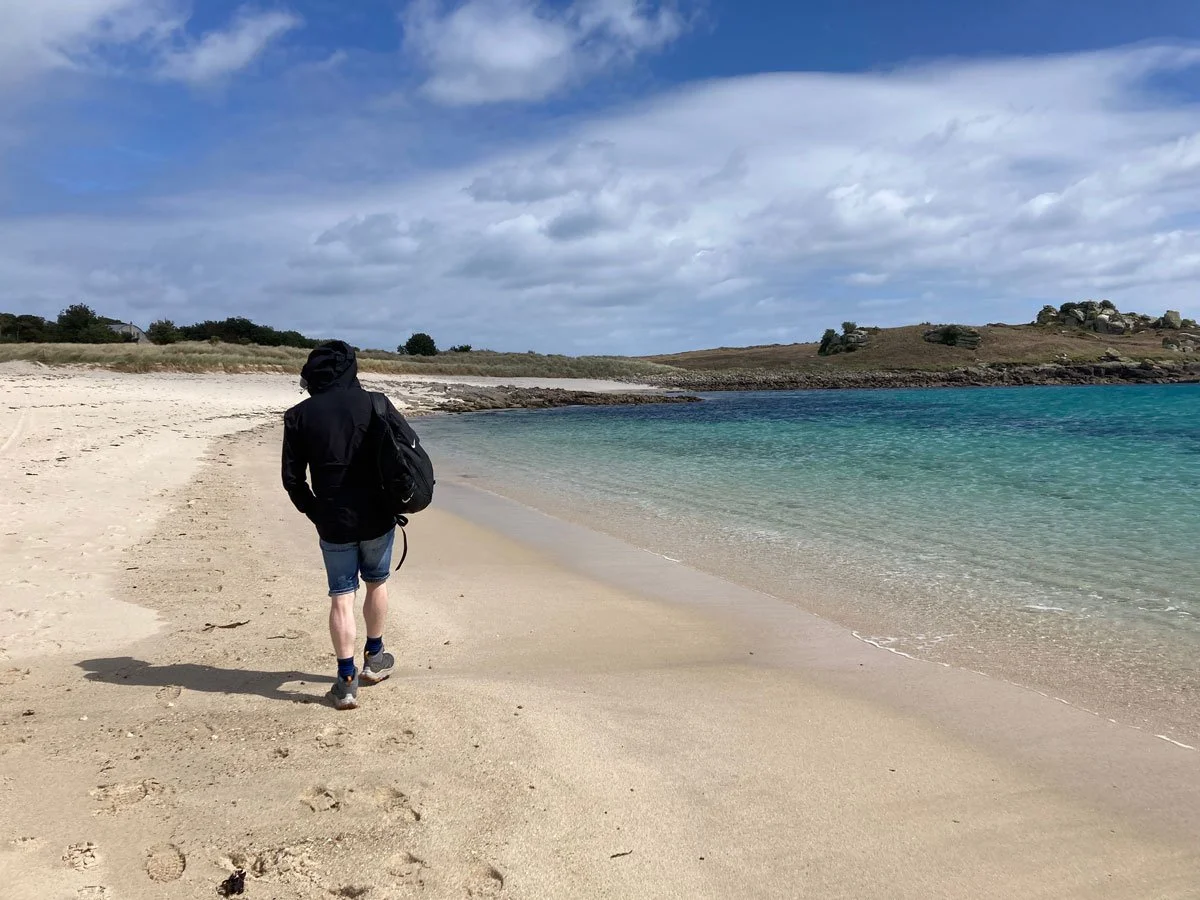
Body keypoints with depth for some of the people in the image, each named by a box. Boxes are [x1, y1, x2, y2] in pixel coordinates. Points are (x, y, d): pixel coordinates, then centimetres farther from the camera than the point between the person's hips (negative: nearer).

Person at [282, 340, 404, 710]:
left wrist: (315, 514, 11)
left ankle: (346, 681, 6)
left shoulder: (299, 416, -3)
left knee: (341, 597, 6)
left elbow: (292, 478, -2)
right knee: (377, 583, 21)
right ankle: (374, 659, 34)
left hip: (333, 524, -1)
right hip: (377, 519, 1)